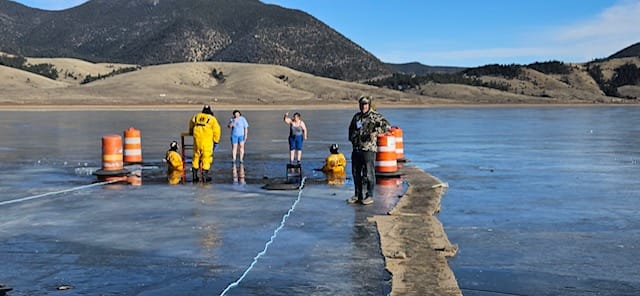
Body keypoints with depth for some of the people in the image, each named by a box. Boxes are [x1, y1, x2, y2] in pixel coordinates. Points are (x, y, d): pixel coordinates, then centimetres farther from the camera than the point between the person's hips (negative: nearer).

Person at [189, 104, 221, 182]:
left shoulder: (196, 116, 13)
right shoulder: (212, 119, 2)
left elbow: (191, 126, 27)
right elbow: (216, 130, -3)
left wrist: (191, 133, 46)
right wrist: (216, 141, 5)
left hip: (197, 139, 4)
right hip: (207, 140, -4)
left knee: (196, 156, 13)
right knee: (207, 156, 2)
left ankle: (194, 175, 15)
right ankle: (204, 176, -2)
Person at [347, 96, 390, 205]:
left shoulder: (375, 116, -5)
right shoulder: (356, 116, 15)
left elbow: (387, 126, -16)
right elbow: (351, 128, 32)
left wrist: (376, 132, -26)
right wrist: (352, 138, 19)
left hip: (369, 149, -6)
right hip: (356, 149, 7)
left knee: (368, 173, -4)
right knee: (356, 173, 10)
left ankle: (369, 196, 4)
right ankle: (358, 195, 21)